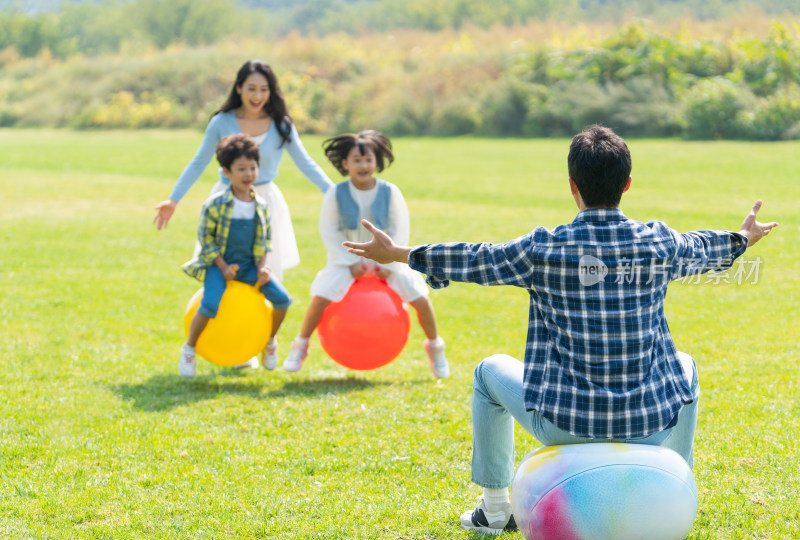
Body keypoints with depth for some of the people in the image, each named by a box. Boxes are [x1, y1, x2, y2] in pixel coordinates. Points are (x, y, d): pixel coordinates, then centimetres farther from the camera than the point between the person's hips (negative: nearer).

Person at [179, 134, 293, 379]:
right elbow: (205, 238, -7)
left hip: (250, 264, 4)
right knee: (209, 306, -27)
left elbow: (265, 239, 10)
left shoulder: (261, 206, 1)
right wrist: (223, 267, -13)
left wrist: (262, 266, -5)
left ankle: (270, 341, 18)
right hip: (219, 264, -4)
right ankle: (189, 349, -3)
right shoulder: (215, 204, -12)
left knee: (282, 298, -9)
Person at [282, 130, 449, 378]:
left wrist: (389, 264, -10)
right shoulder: (336, 194, -12)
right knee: (320, 297, -21)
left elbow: (400, 230, -4)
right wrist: (351, 262, -12)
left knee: (421, 299, -8)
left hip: (385, 260, 1)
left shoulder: (390, 192, -10)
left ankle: (435, 349, 16)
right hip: (348, 259, -1)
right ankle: (300, 347, 1)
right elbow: (329, 231, -6)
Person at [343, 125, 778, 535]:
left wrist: (398, 254, 20)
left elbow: (474, 260, 5)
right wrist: (743, 239, 44)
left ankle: (494, 509, 31)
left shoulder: (543, 249, -9)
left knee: (490, 371, 27)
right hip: (649, 426, 2)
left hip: (564, 425, -2)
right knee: (684, 364, 35)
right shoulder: (659, 243, -1)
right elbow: (701, 250, 21)